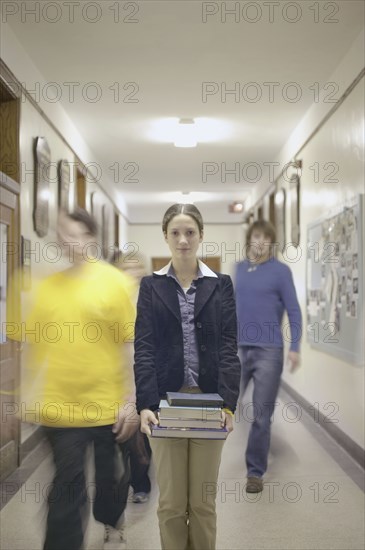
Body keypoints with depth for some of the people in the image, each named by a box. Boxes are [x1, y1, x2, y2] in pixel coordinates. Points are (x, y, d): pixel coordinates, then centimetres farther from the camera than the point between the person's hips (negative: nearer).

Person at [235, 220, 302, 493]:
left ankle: (255, 473, 17)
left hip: (269, 351, -3)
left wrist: (295, 347, -10)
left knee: (261, 416, 4)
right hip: (238, 349, 3)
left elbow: (294, 311, -3)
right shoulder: (239, 268, 10)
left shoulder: (281, 271, -3)